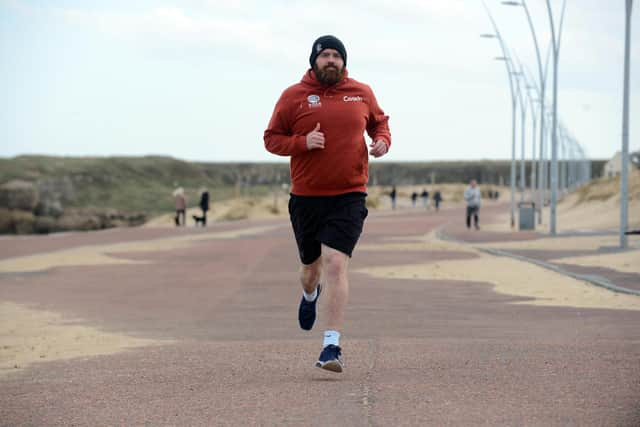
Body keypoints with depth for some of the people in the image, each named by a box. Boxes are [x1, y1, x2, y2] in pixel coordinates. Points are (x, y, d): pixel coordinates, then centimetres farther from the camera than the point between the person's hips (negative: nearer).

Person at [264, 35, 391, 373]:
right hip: (305, 196, 1)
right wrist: (303, 142, -16)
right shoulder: (293, 96, 0)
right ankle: (310, 294, 56)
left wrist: (382, 140, 0)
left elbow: (379, 122, 22)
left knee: (335, 264, -16)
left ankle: (332, 345, -17)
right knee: (311, 264, 17)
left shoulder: (361, 93, 6)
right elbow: (271, 139, 2)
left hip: (348, 196, -1)